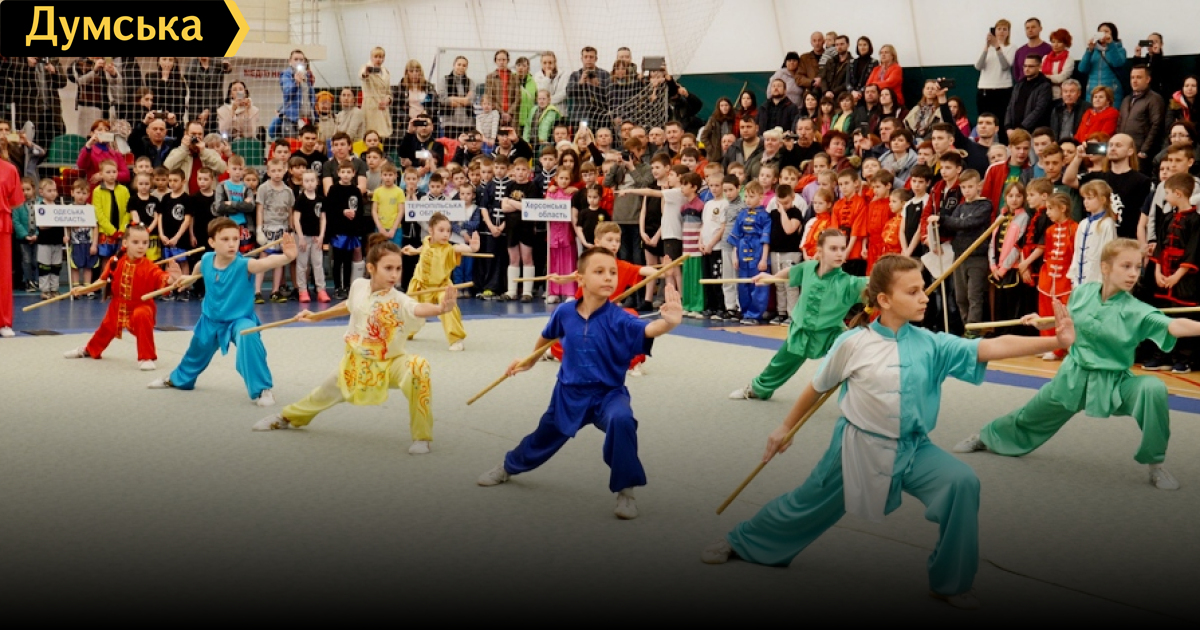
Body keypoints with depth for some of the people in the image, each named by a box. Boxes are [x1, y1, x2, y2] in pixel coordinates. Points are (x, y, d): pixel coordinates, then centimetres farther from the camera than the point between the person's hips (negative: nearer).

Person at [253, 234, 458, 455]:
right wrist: (316, 316, 23)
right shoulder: (359, 286, -12)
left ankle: (421, 437, -17)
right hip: (356, 362, 4)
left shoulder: (400, 301, -27)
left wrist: (440, 308, -72)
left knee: (418, 369, -36)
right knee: (323, 395, 23)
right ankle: (286, 417, 60)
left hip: (389, 364, -4)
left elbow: (419, 309, -51)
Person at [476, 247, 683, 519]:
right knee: (545, 435, 25)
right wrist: (530, 360, 26)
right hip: (569, 393, 3)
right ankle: (508, 467, 58)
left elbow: (648, 330, -42)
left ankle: (625, 490, -19)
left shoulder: (618, 319, -22)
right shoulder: (564, 312, -12)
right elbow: (547, 336, 11)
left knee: (621, 420, -36)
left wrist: (669, 322, -64)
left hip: (608, 393, -3)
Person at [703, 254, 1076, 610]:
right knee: (807, 505, 14)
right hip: (857, 446, -2)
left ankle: (950, 582, -4)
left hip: (912, 448, 2)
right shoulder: (853, 343, -15)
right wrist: (786, 427, 12)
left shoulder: (932, 345, -11)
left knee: (962, 484, -22)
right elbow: (818, 387, 1)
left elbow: (993, 348, -22)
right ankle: (741, 542, 43)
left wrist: (1056, 341, -35)